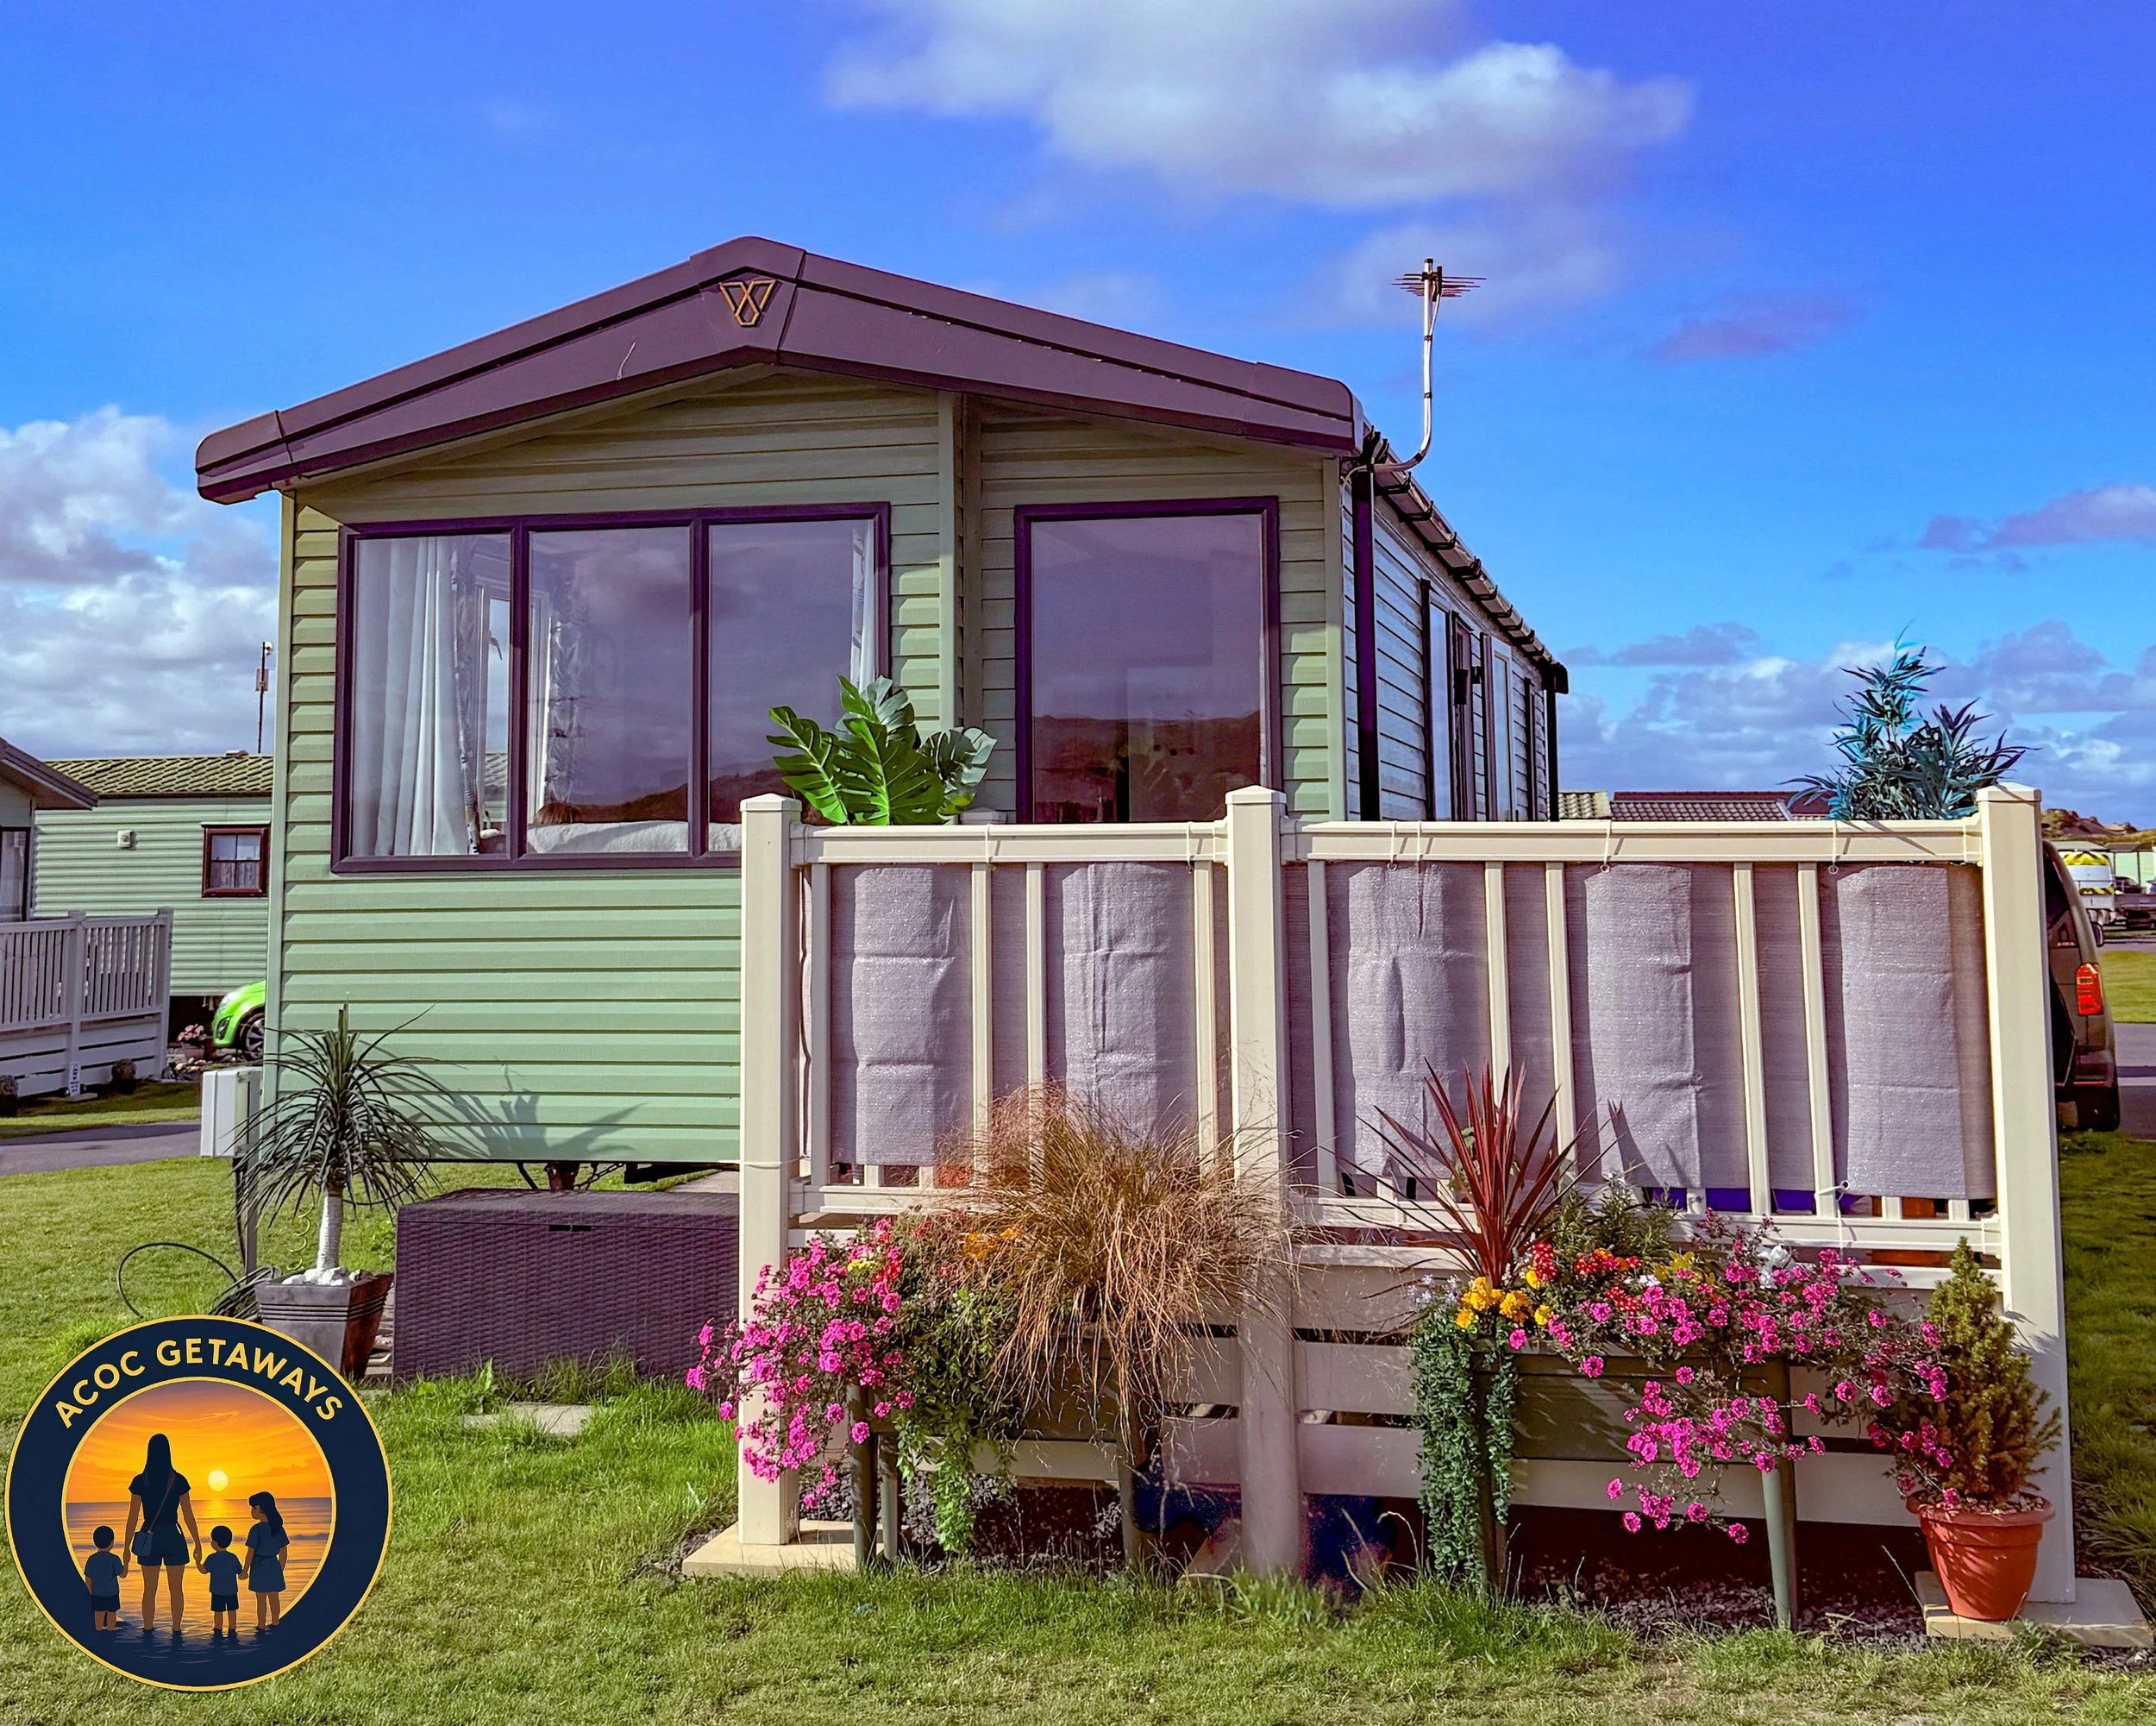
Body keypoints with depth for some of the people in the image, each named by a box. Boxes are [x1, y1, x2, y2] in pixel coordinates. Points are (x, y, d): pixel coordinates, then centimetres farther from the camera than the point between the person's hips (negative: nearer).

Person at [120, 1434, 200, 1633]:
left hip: (149, 1539, 0)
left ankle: (148, 1631, 12)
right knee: (175, 1590, 8)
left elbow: (133, 1517, -4)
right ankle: (176, 1631, 9)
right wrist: (198, 1544, 5)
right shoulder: (178, 1480, -5)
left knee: (149, 1590, 10)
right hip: (173, 1537, 0)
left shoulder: (140, 1481, -5)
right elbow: (188, 1516, -2)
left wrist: (127, 1547, 3)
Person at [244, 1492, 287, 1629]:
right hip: (273, 1565, 6)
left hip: (259, 1566, -6)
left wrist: (245, 1571, -5)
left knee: (261, 1598, 4)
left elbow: (250, 1552, -15)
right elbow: (283, 1552, 7)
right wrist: (281, 1569, 18)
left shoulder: (256, 1529, -17)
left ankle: (261, 1625, 11)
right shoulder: (278, 1528, 1)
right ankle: (274, 1623, 27)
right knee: (274, 1596, 16)